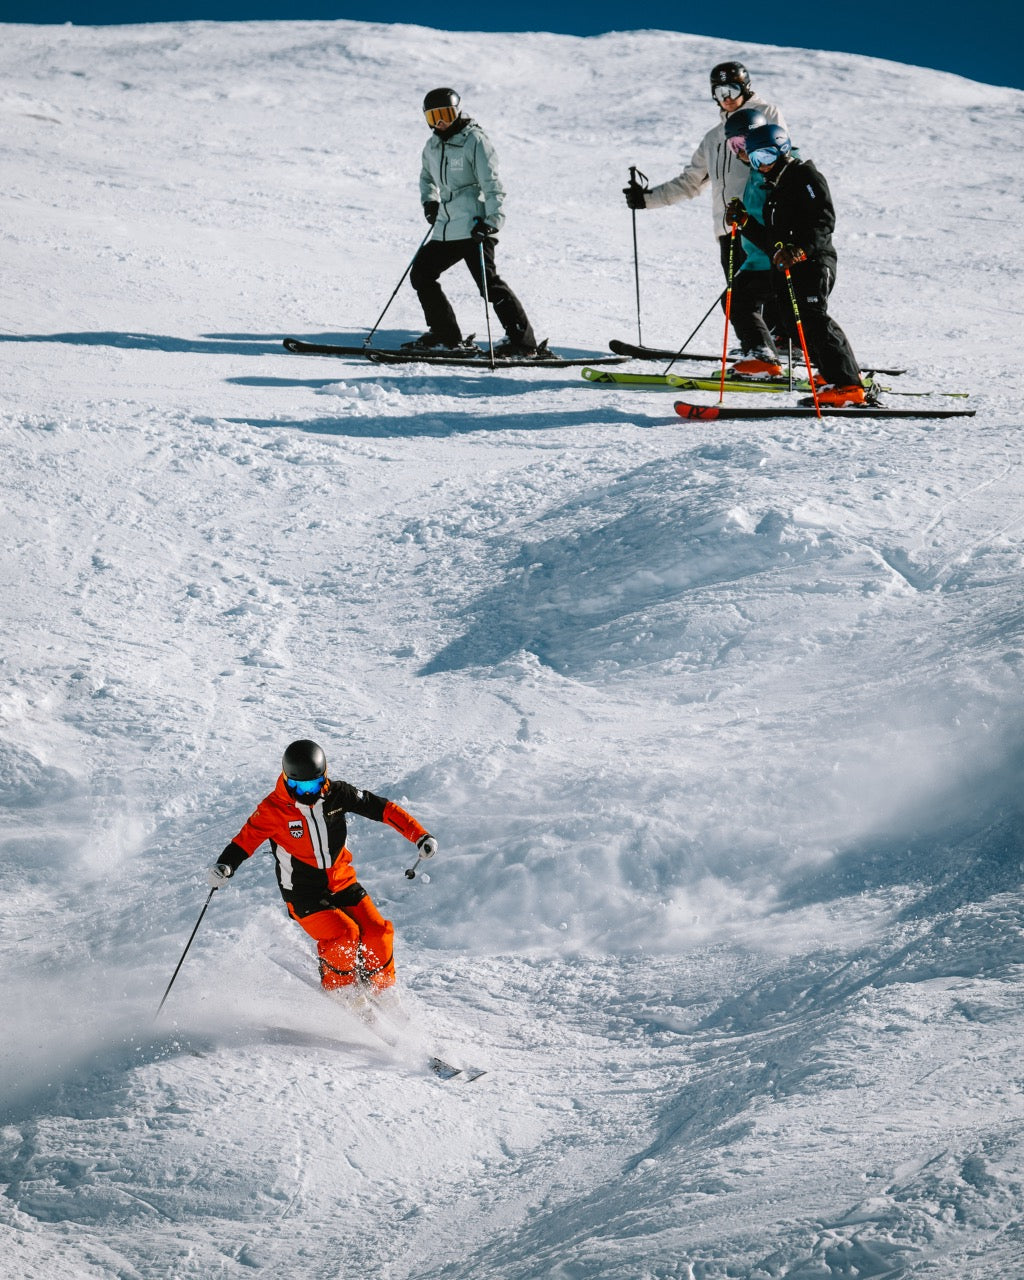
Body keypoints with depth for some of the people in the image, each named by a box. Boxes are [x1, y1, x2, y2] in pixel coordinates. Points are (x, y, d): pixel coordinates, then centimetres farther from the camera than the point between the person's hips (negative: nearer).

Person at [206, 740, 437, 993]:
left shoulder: (336, 794, -8)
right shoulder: (272, 810, -15)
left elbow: (382, 808, -3)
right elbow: (244, 840, -12)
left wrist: (420, 835, -8)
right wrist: (224, 866, -33)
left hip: (342, 883, 4)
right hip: (304, 894, -4)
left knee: (378, 932, -9)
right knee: (344, 934, -23)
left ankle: (380, 993, 15)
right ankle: (338, 993, 4)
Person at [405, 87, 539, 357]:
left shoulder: (474, 141, -8)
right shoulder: (432, 146, 14)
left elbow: (492, 185, -13)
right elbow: (427, 177, 34)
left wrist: (492, 222, -24)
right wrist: (430, 202, 15)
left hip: (473, 226, -8)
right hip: (445, 230, 8)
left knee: (488, 281, -16)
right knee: (420, 274, 11)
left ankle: (522, 339, -16)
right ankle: (445, 334, 19)